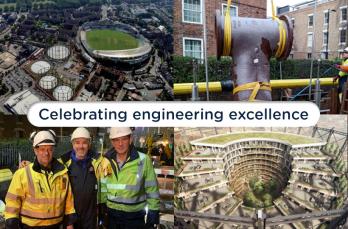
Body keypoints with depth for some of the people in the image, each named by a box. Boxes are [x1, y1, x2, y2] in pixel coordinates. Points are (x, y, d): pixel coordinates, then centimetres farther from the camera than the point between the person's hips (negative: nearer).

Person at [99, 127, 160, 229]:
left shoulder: (143, 160, -13)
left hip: (136, 217, -3)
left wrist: (153, 212, -8)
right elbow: (102, 187, 8)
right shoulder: (107, 161, -2)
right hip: (112, 215, 3)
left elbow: (152, 189, -8)